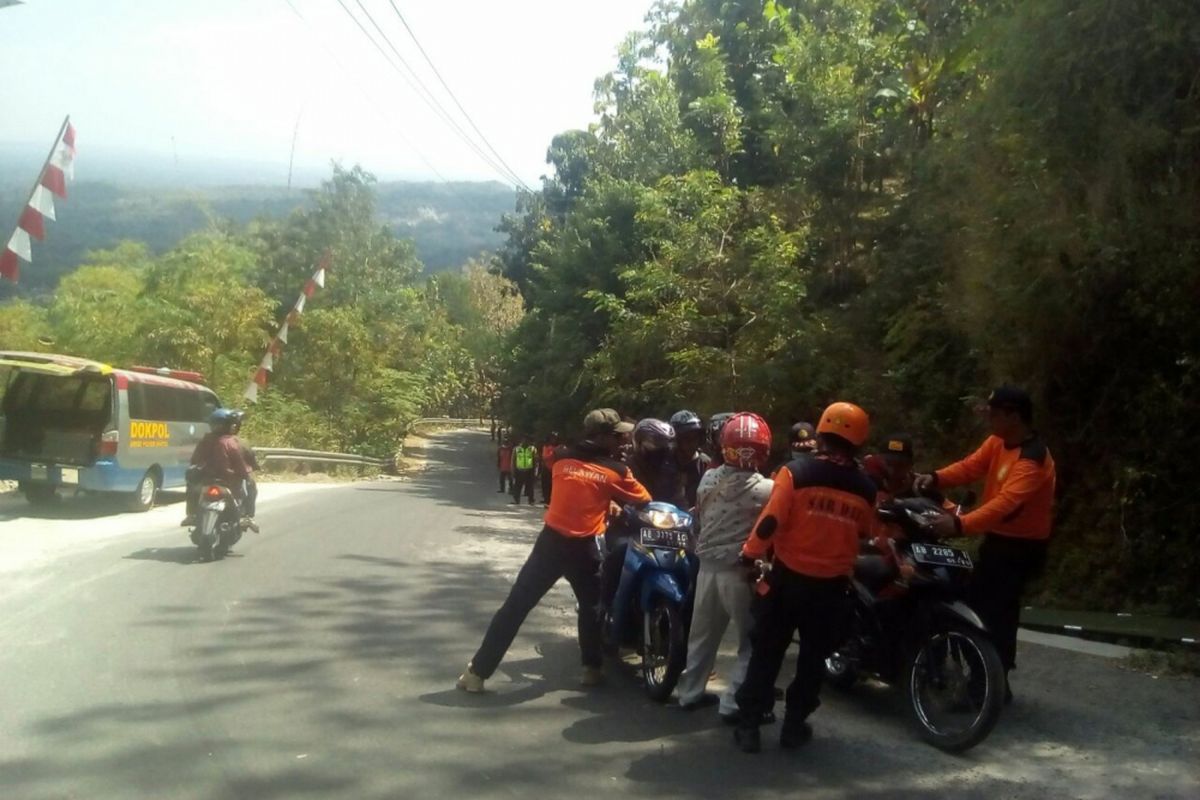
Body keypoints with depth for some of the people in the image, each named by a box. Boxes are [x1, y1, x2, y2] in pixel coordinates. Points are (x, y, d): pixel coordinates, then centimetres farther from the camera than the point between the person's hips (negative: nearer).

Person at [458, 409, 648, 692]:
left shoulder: (563, 459, 7)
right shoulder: (616, 471, -3)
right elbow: (644, 501, 8)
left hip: (551, 541, 3)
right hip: (583, 548, -2)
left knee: (516, 606, 5)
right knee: (591, 607, 22)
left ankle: (477, 672, 7)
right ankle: (591, 669, 26)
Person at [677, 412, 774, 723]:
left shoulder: (708, 479, 0)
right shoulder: (766, 490, -19)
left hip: (707, 567, 6)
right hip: (740, 572, -6)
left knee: (702, 635, 19)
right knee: (752, 642, 8)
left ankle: (690, 692, 29)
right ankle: (734, 703, 8)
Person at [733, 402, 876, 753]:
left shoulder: (796, 472, -13)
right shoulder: (865, 489, -3)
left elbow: (770, 521, -16)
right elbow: (864, 535, 13)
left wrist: (750, 554, -2)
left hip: (788, 578, -2)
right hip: (833, 586, 2)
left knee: (766, 653, 9)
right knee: (813, 658, 17)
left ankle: (749, 725, 12)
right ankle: (794, 725, 23)